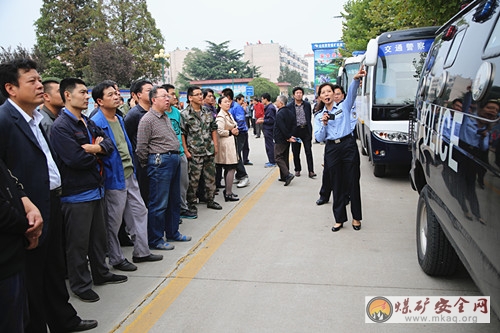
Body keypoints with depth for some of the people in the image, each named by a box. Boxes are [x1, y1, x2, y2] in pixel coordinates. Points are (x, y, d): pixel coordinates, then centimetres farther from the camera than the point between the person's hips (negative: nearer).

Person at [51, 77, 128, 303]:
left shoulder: (88, 123, 11)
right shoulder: (61, 126, -14)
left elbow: (109, 144, 4)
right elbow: (76, 159, -24)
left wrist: (94, 148, -17)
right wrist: (97, 151, -6)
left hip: (96, 189, 8)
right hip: (76, 193, -8)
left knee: (99, 236, 20)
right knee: (78, 242, 5)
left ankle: (101, 273, 37)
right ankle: (80, 285, 20)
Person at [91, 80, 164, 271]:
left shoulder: (119, 119, 11)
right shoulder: (97, 123, -16)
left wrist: (133, 168, 17)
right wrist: (105, 176, -16)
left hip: (129, 175, 9)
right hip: (114, 178, -9)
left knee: (139, 211, 14)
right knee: (114, 221, 5)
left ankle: (141, 251, 27)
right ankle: (116, 259, 21)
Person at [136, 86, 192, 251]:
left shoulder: (166, 117, 17)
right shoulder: (147, 120, -11)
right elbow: (141, 148, -12)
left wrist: (176, 156, 18)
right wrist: (149, 165, -4)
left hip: (174, 160, 9)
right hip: (161, 162, -9)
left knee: (174, 200, 17)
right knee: (159, 204, -2)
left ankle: (173, 233, 31)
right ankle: (155, 240, 9)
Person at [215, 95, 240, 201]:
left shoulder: (229, 114, 16)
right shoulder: (220, 116, -13)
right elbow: (220, 131, -22)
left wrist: (235, 131, 8)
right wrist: (231, 132, -10)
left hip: (231, 143, 10)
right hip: (226, 144, -10)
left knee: (228, 169, 14)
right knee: (231, 169, -10)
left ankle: (227, 191, 22)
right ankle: (228, 194, -5)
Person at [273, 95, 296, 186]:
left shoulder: (279, 114, -19)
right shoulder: (291, 112, 9)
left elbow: (282, 128, -23)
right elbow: (293, 125, 6)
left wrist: (289, 137, -14)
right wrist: (291, 136, -2)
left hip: (280, 140, -9)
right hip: (287, 140, 9)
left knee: (278, 157, -3)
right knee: (285, 157, 15)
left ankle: (287, 174, -16)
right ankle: (284, 177, 19)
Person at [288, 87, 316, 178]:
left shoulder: (307, 105, 6)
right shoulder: (290, 106, 0)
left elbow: (309, 118, 8)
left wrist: (310, 131, 3)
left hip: (305, 130, 1)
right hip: (295, 131, -1)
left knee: (309, 151, -3)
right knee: (296, 152, 7)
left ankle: (311, 171, -1)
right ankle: (297, 170, 21)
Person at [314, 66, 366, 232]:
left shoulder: (344, 107, 7)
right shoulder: (319, 116, 12)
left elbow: (351, 93, -14)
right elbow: (319, 138, 4)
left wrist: (356, 79, -33)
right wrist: (324, 124, -12)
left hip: (348, 145, -2)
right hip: (331, 149, 2)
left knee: (353, 183, 2)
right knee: (337, 185, 7)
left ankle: (356, 217, 16)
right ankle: (339, 219, 17)